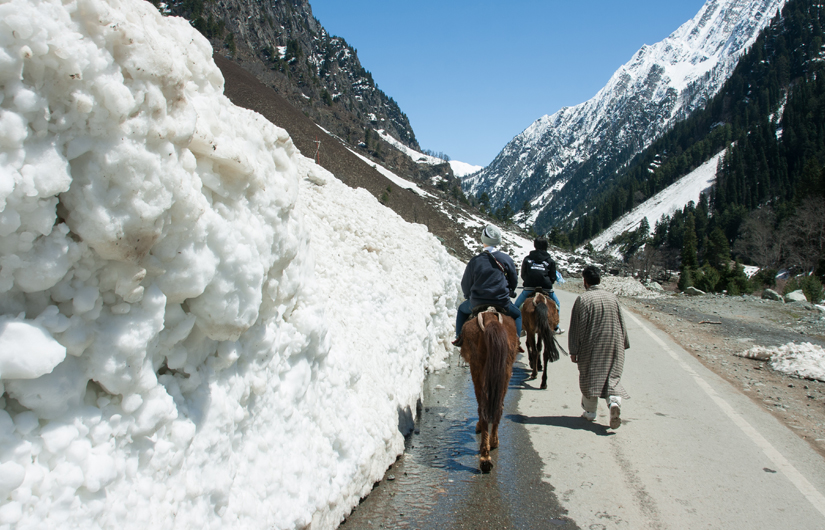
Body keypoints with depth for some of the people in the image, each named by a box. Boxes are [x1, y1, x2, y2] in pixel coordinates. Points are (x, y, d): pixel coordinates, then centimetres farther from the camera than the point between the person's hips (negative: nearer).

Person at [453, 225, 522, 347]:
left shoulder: (474, 261, -5)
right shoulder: (506, 259, -4)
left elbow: (465, 285, 3)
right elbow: (514, 281, 8)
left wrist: (469, 296, 24)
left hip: (477, 304, 0)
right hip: (502, 303, 0)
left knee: (462, 309, 32)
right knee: (518, 315, 29)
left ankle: (459, 338, 25)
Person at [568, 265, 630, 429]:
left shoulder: (582, 299, -8)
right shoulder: (612, 297, 3)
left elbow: (576, 327, -8)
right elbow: (622, 324, 10)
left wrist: (573, 350, -3)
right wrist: (624, 345, 21)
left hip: (590, 348, -2)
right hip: (613, 347, 2)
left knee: (589, 378, 11)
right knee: (612, 375, 7)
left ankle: (590, 411, 20)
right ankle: (614, 401, -19)